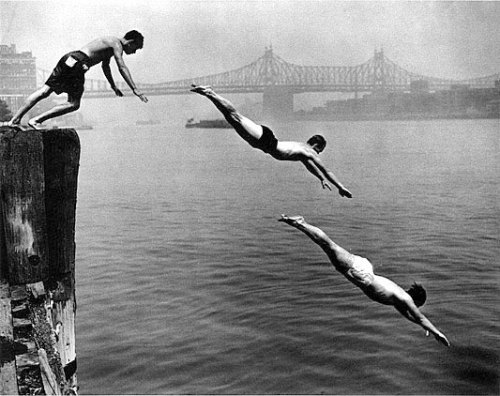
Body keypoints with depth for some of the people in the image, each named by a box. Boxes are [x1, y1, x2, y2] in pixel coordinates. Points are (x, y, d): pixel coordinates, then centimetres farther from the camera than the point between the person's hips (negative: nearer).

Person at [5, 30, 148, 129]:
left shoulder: (109, 43, 28)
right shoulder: (117, 44, -1)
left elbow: (105, 66, 41)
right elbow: (122, 67, -14)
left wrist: (113, 87, 48)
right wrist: (135, 89, -16)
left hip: (69, 58, 9)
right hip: (77, 63, -9)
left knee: (45, 91, 5)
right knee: (73, 104, -6)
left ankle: (14, 119, 3)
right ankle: (36, 120, -11)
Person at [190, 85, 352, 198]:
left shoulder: (301, 147, 28)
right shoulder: (310, 151, 5)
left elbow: (310, 166, 46)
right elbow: (326, 170, 5)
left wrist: (322, 180, 50)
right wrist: (341, 187, 11)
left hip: (264, 140, 7)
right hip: (265, 139, -7)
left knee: (235, 118, 1)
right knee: (236, 117, -19)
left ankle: (210, 93, -4)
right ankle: (209, 93, -28)